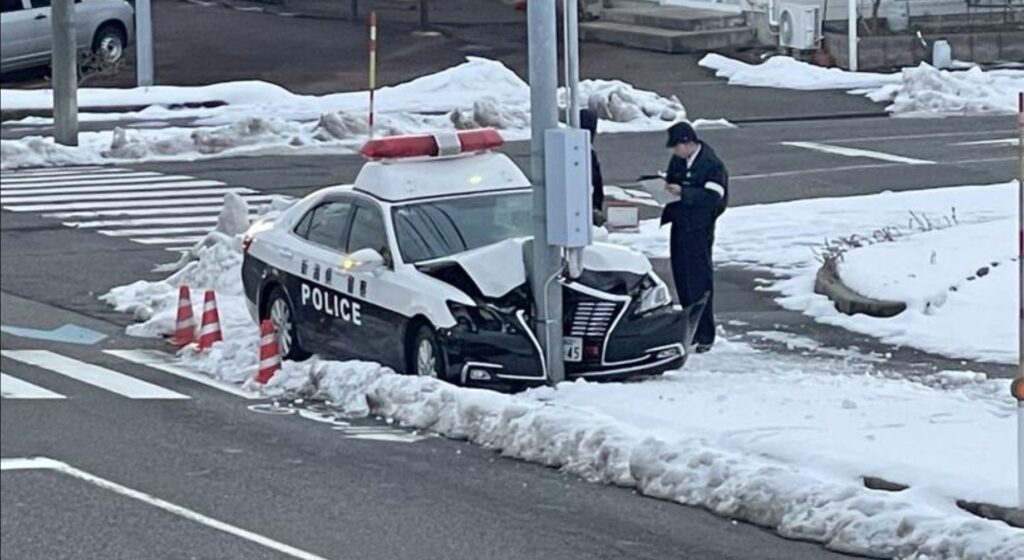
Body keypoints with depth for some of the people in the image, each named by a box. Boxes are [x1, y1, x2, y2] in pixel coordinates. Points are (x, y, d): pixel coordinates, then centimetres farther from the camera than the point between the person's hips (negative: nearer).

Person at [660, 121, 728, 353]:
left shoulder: (712, 164, -13)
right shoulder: (678, 160, 10)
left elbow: (712, 197, -19)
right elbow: (671, 180, 24)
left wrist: (682, 192, -24)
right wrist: (665, 186, 0)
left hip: (699, 231, -8)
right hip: (679, 226, 8)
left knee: (700, 282, -6)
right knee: (682, 278, 12)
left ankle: (705, 335, -1)